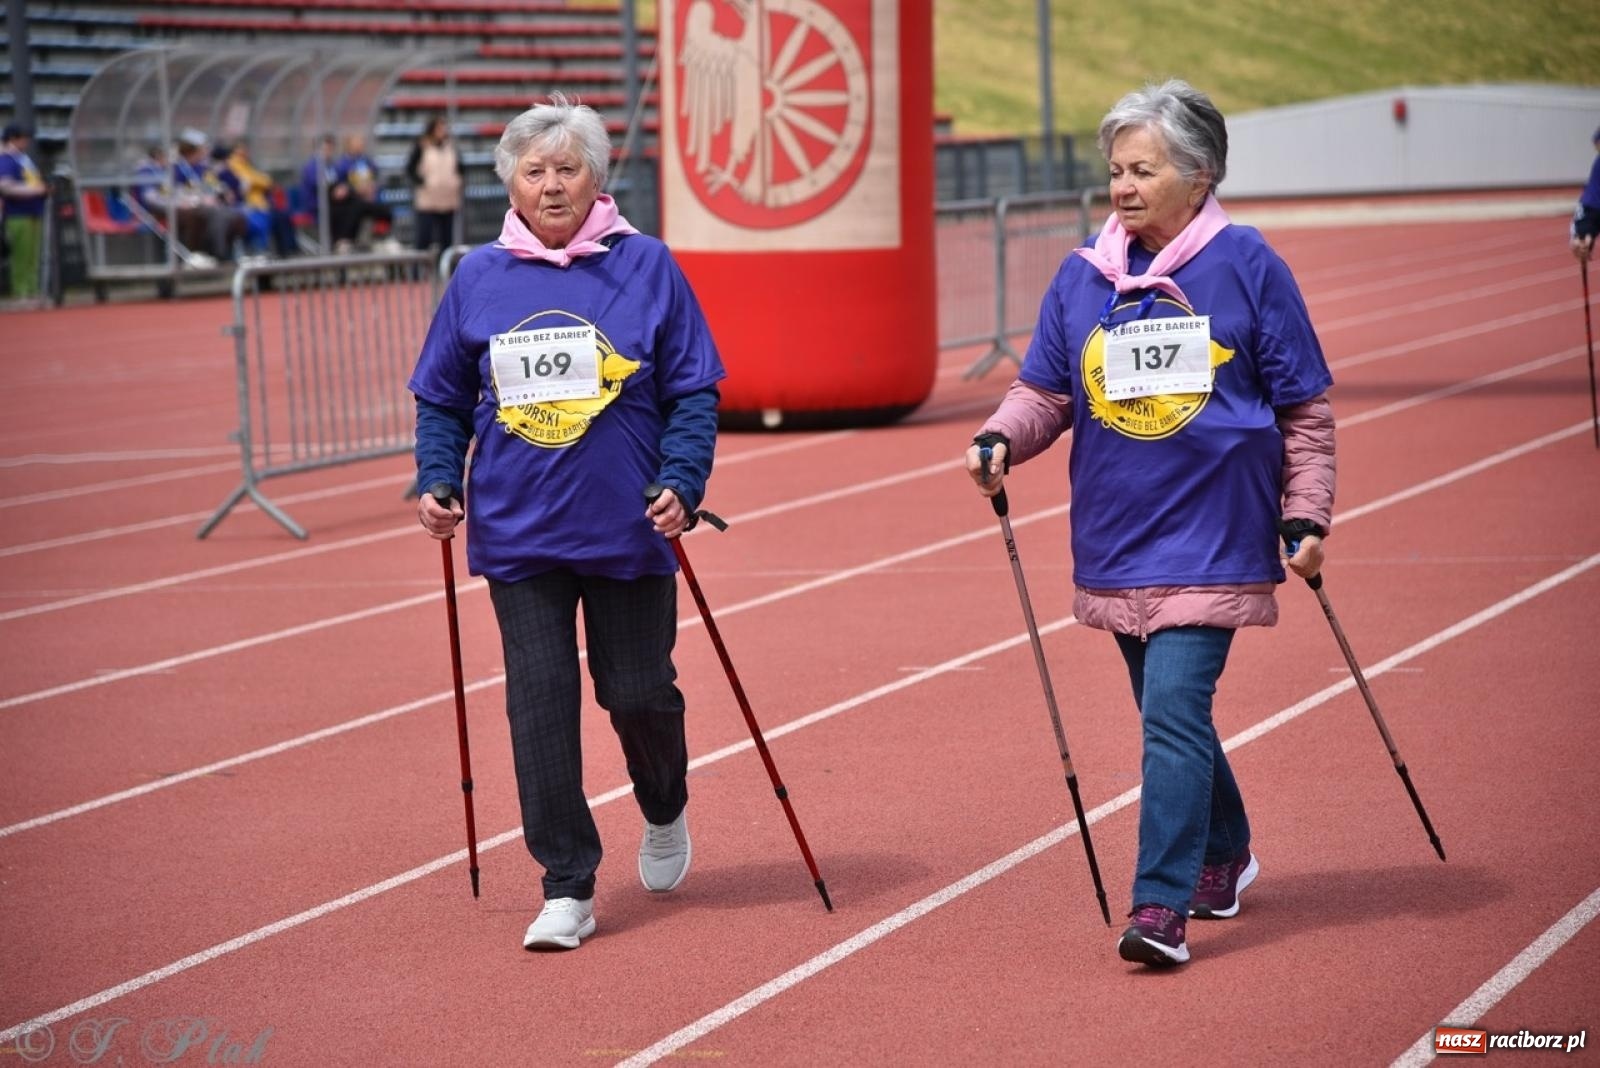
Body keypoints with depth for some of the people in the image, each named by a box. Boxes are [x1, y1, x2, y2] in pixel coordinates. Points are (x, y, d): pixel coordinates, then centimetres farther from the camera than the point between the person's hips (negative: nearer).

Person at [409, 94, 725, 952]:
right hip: (519, 530, 1)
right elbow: (441, 399, 12)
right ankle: (566, 887, 4)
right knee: (539, 699, -3)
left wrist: (682, 481, -12)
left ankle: (664, 812, 39)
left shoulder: (645, 267, -1)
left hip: (628, 530, -1)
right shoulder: (478, 278, 4)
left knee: (638, 693, 6)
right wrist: (437, 481, -2)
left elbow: (693, 392, 0)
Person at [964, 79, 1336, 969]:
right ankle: (1224, 857, 38)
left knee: (1175, 708, -16)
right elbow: (1046, 391, 10)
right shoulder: (1083, 277, 5)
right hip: (1118, 538, 5)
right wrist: (1001, 439, -10)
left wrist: (1306, 517, -4)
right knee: (1168, 712, 16)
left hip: (1212, 537, -5)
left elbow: (1306, 408, 0)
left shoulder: (1247, 267, -5)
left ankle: (1162, 906, -16)